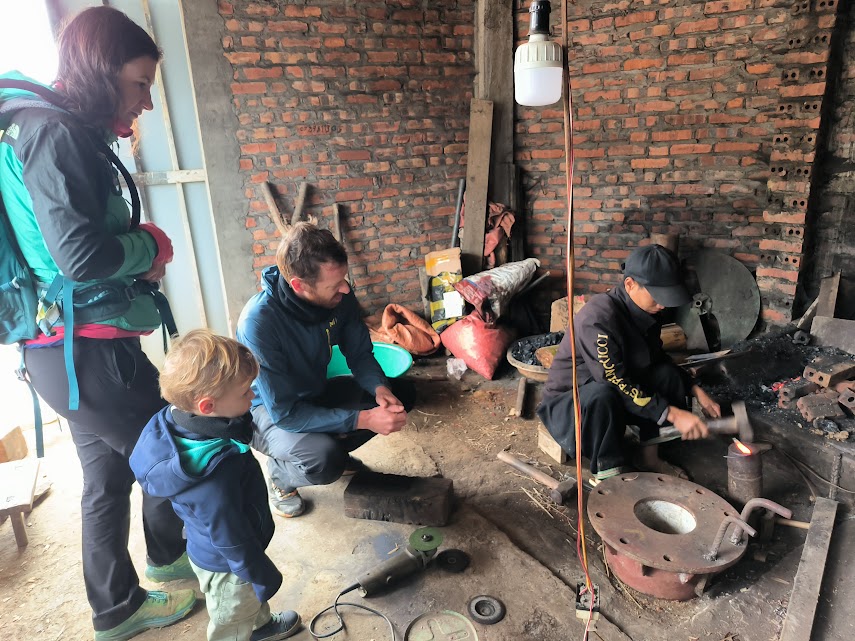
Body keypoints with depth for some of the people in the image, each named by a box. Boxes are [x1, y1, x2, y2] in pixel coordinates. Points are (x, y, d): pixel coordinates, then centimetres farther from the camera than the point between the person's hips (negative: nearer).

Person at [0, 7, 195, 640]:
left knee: (109, 475, 20)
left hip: (73, 347, 9)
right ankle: (170, 557, 39)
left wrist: (141, 252, 1)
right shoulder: (55, 132, -16)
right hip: (88, 349, -9)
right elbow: (80, 255, -25)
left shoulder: (63, 132, 13)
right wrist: (153, 245, -8)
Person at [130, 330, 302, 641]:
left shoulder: (175, 421, -19)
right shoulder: (215, 475, -44)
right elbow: (231, 539, -31)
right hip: (226, 566, -8)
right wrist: (263, 577, -16)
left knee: (252, 596, 35)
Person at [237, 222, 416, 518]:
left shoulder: (338, 296, -18)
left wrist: (380, 388, -26)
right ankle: (281, 474, 4)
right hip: (269, 410, -6)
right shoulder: (258, 322, -35)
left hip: (315, 392, 6)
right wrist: (362, 419, -36)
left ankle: (333, 451, 14)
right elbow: (284, 413, -32)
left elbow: (360, 354, -4)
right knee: (324, 461, -33)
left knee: (401, 394, -4)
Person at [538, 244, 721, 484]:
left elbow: (659, 358, 10)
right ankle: (609, 477, -23)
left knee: (668, 374, -9)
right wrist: (672, 414, -33)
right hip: (569, 401, -8)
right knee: (602, 394, -39)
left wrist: (696, 390, -1)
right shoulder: (598, 319, -31)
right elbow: (616, 384, -32)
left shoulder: (644, 311, -4)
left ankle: (650, 456, 0)